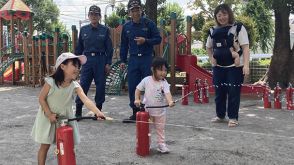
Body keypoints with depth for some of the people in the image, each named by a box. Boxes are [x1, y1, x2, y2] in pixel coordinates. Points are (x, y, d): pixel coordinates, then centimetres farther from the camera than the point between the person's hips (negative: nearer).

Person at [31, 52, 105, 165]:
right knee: (45, 146, 6)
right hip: (48, 117, -3)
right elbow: (41, 98, -12)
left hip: (65, 118, 3)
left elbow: (86, 100, -30)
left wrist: (97, 112, -45)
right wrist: (50, 114, -19)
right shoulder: (51, 82, -21)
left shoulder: (75, 86, -16)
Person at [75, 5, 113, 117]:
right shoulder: (83, 29, 8)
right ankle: (78, 111, 5)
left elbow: (109, 48, 3)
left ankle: (98, 110, 18)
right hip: (87, 59, 1)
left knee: (100, 86, 4)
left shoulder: (105, 30, 3)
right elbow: (79, 47, 13)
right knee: (83, 85, -2)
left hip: (101, 60, -1)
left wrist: (108, 63, -2)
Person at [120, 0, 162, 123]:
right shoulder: (126, 27, 10)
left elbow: (158, 39, 0)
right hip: (133, 59, 3)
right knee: (132, 87, 2)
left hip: (147, 58, -3)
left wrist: (145, 41, -16)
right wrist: (123, 60, 11)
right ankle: (135, 113, 13)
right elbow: (124, 45, 16)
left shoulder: (149, 24, 0)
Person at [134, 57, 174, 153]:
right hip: (147, 110, 0)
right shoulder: (146, 80, -10)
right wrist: (137, 99, -13)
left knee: (160, 129, 13)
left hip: (160, 111, 0)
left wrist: (170, 101, -47)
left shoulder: (164, 83, -13)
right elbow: (138, 89, 1)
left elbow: (167, 93, -28)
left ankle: (161, 144, 25)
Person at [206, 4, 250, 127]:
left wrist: (246, 65, -21)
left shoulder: (238, 28, -6)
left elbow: (245, 47, -11)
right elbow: (208, 47, 21)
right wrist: (211, 59, 5)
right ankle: (220, 115, 26)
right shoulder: (214, 30, 6)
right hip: (218, 67, 4)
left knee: (233, 92, -2)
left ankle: (233, 118, 11)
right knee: (219, 92, 10)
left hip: (235, 66, -4)